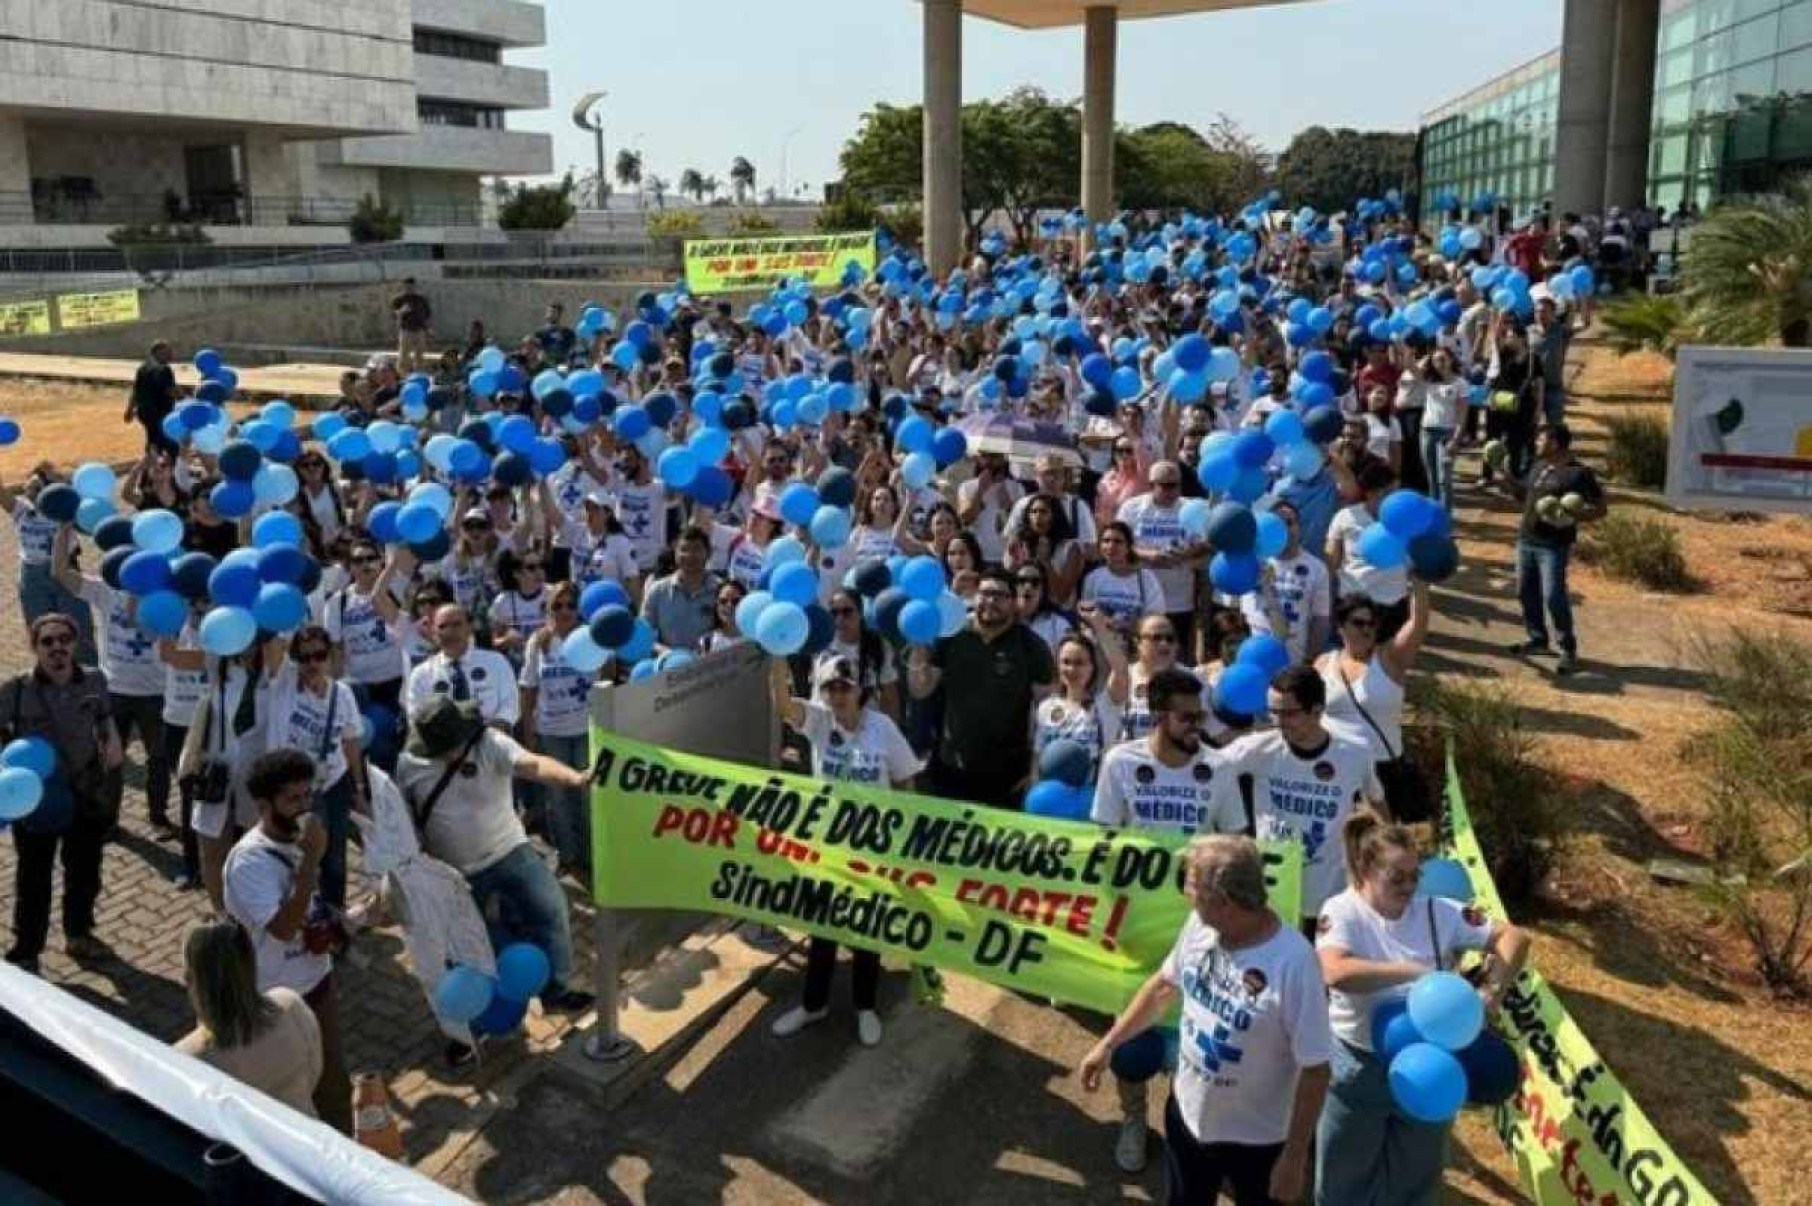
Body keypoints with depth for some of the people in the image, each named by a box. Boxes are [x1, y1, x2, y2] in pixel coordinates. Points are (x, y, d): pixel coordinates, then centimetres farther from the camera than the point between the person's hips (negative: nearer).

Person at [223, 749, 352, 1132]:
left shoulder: (299, 838, -2)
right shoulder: (249, 860, -26)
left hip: (317, 981, 7)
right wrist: (311, 859, -36)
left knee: (333, 1083, 20)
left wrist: (330, 928, -4)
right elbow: (284, 928, -35)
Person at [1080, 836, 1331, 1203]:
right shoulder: (1200, 924, -15)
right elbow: (1165, 985, 5)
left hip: (1256, 1139, -5)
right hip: (1187, 1113, 5)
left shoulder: (1293, 963, -33)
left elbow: (1315, 1070, -23)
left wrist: (1295, 1157, -17)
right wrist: (1109, 1043, 11)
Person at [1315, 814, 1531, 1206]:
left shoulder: (1438, 911, -8)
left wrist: (1493, 989, -19)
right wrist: (1415, 971, -32)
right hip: (1357, 1067, -3)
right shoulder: (1341, 911, -17)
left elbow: (1513, 937, -3)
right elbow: (1335, 972, -34)